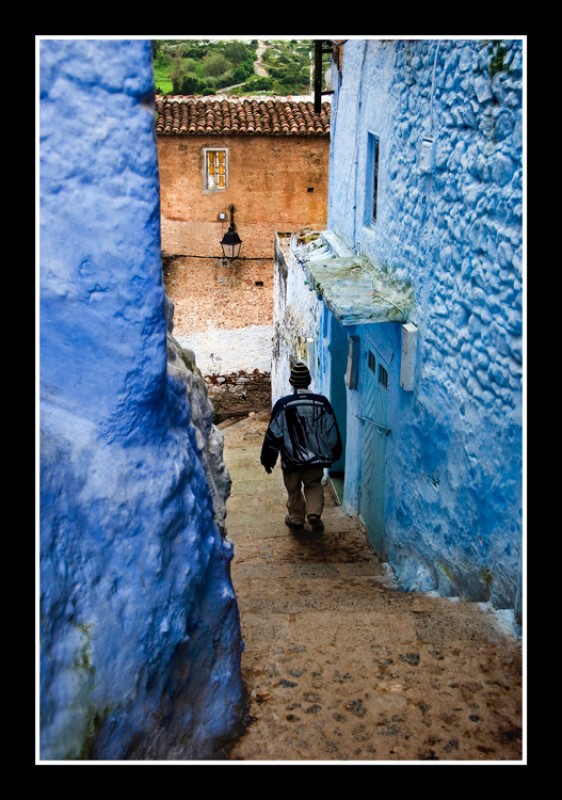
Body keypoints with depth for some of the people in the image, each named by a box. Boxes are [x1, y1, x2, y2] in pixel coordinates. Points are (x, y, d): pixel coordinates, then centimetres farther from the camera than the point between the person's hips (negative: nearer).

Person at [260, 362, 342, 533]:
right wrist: (334, 454, 16)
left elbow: (273, 434, -10)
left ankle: (296, 519, 31)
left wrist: (267, 459, 2)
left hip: (292, 459, -1)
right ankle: (314, 514, 6)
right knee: (314, 485, 23)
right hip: (315, 457, 2)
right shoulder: (322, 402, -7)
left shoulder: (283, 404, -14)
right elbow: (332, 432, 0)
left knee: (294, 490, 19)